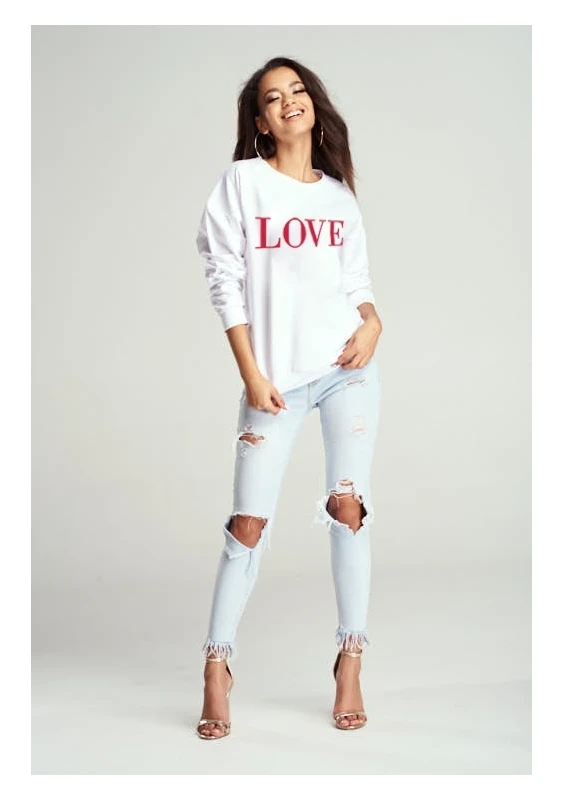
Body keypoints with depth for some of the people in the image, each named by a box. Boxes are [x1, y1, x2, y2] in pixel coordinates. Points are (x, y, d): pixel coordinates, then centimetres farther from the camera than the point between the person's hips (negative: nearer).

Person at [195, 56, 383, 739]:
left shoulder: (339, 193, 13)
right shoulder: (242, 181, 2)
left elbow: (357, 279, 16)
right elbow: (225, 279, -2)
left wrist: (373, 322, -6)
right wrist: (251, 372, -7)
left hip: (348, 367, 3)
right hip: (276, 376, -2)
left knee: (348, 506, 0)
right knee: (250, 522, -3)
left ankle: (351, 664, 10)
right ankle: (216, 666, 9)